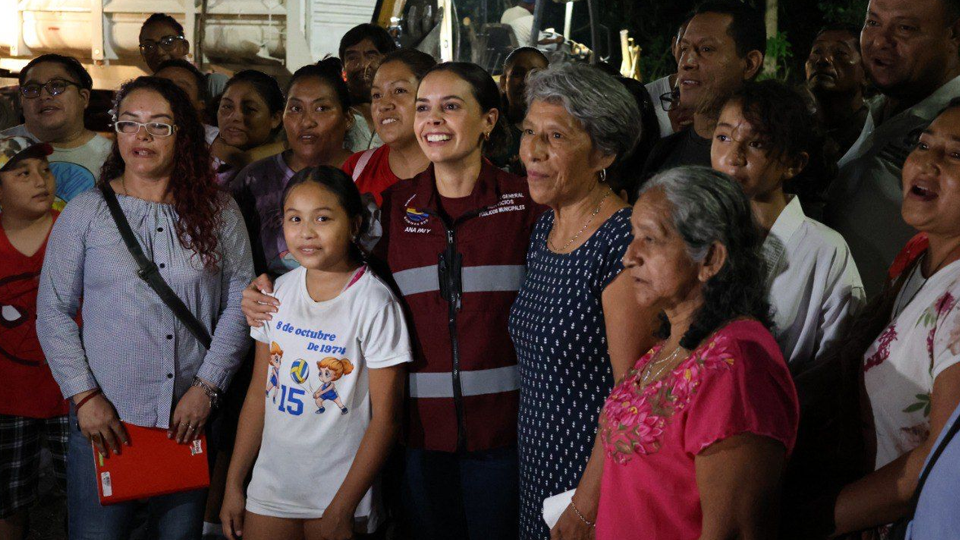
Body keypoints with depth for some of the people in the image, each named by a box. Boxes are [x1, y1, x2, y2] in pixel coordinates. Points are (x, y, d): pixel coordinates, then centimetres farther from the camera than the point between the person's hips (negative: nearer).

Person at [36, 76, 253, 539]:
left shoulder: (218, 213, 5)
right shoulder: (84, 213, 2)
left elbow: (238, 305, 4)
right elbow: (53, 312, 2)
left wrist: (206, 387, -5)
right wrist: (83, 395, -7)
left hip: (190, 417, 1)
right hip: (103, 418, -1)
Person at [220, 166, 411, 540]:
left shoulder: (375, 304, -13)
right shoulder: (278, 292, 3)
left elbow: (385, 417, -13)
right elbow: (258, 394, 9)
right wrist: (234, 483, 7)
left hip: (340, 497, -4)